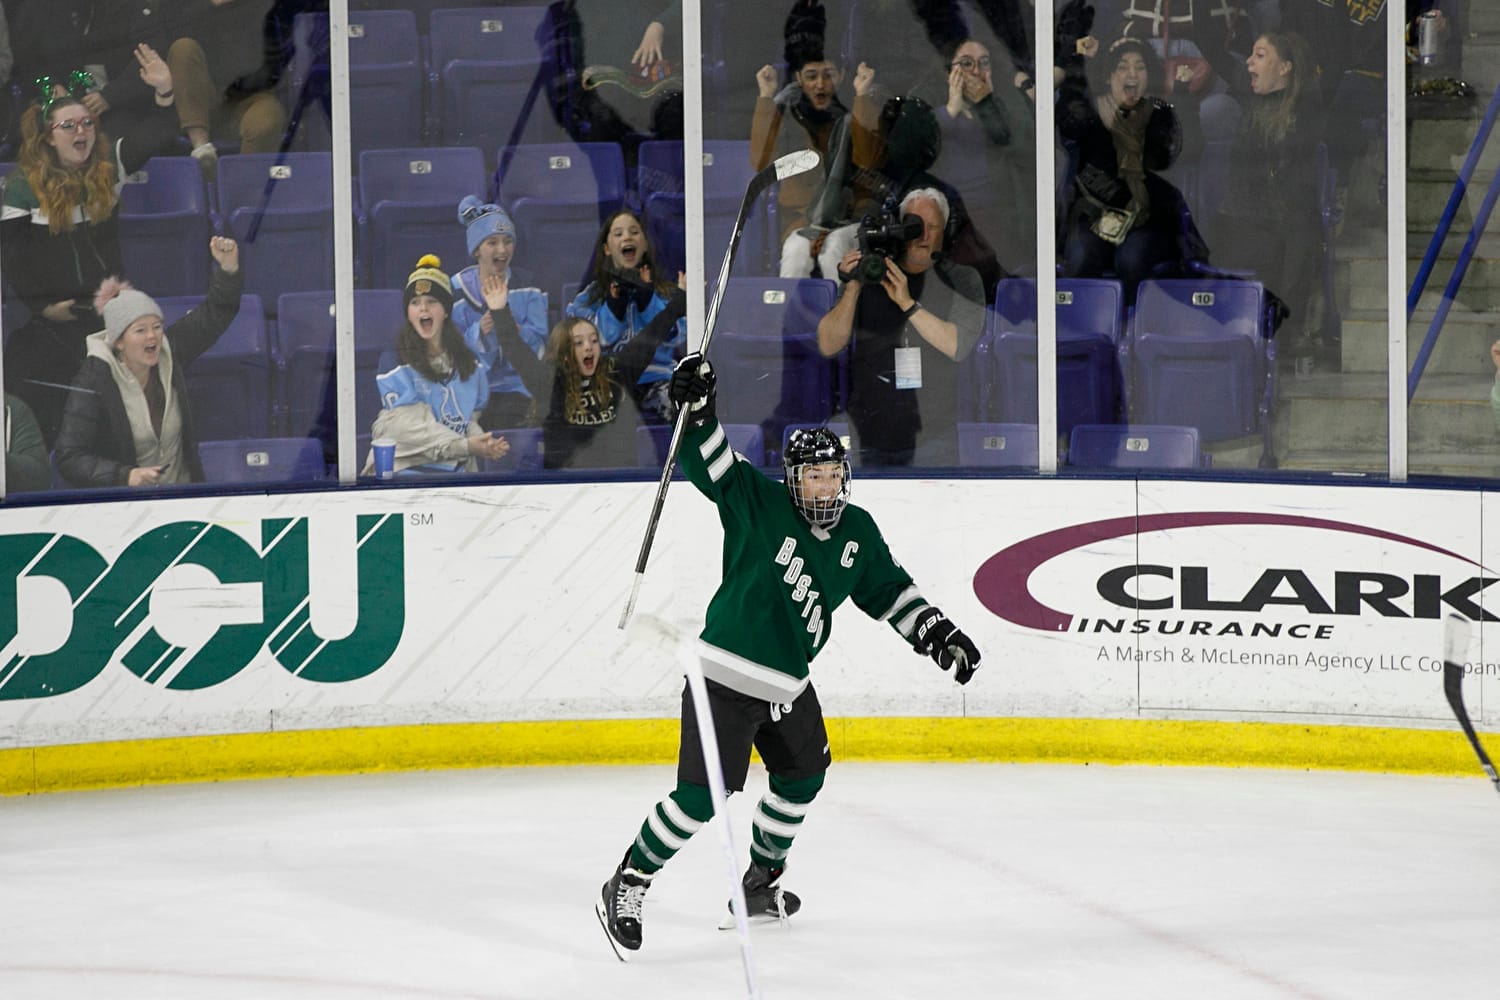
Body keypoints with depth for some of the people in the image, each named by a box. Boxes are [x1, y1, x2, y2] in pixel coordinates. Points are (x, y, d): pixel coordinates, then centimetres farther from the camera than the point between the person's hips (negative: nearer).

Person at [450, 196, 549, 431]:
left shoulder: (527, 288, 5)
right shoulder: (457, 290, 0)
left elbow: (539, 345, -1)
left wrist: (515, 330, -22)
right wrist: (479, 332, -22)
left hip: (514, 388, 1)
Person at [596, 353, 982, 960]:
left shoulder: (858, 533, 5)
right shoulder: (760, 504, -12)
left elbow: (888, 590, 15)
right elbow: (710, 465, -17)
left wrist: (936, 633, 9)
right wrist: (696, 410, -33)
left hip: (788, 683, 8)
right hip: (725, 676, -8)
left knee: (803, 778, 22)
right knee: (700, 798, -13)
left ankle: (759, 884, 42)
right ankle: (626, 887, 0)